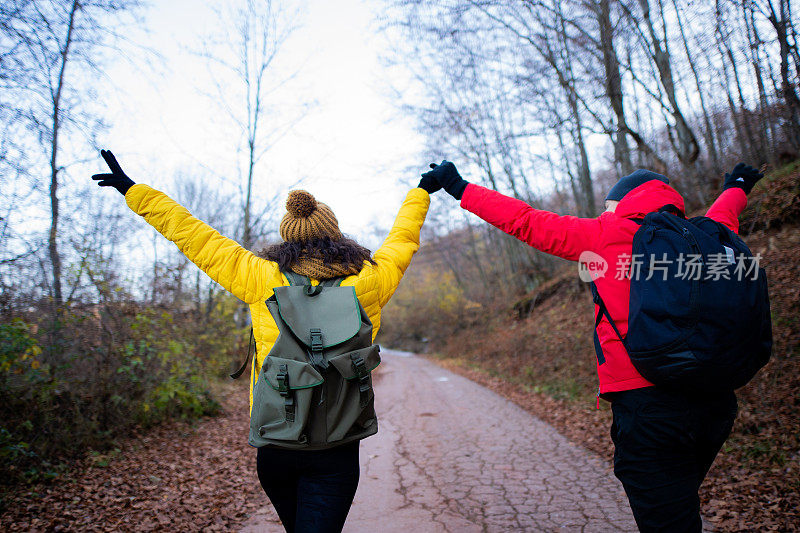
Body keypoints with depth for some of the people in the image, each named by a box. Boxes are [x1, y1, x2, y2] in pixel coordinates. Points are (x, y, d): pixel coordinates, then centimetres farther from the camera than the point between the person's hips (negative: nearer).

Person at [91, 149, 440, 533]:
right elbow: (402, 241, 12)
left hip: (274, 443, 2)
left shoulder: (262, 279, -7)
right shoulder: (366, 283, -4)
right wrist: (422, 191, 30)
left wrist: (135, 192, 12)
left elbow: (195, 238, 0)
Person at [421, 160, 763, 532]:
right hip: (716, 403, 7)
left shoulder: (609, 236, -3)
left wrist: (462, 190, 12)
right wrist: (735, 189, 61)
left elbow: (525, 222, 1)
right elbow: (722, 218, 37)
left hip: (648, 403, -7)